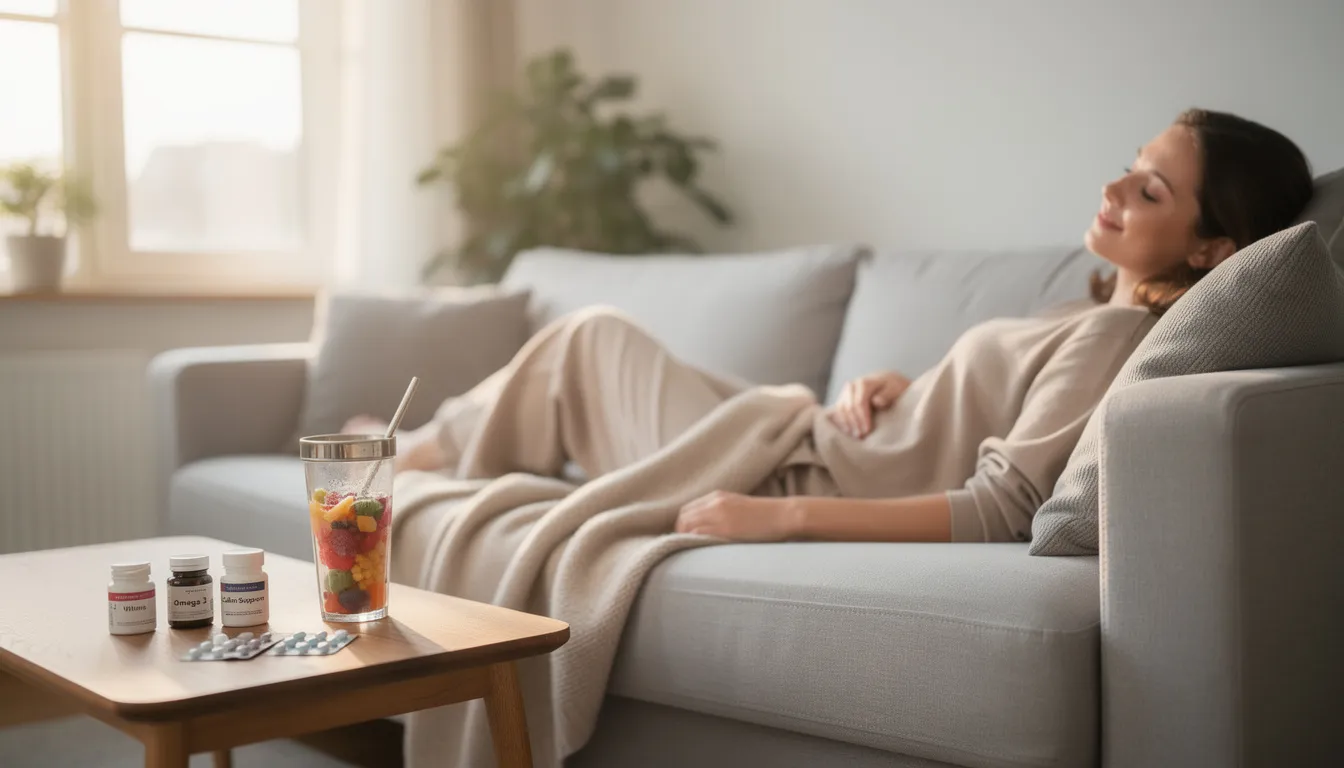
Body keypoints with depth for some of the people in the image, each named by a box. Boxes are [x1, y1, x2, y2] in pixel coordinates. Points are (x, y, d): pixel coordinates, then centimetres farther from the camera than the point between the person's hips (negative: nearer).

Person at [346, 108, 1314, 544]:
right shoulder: (1106, 311, 7)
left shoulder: (1113, 338, -21)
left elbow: (1001, 509, -30)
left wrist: (782, 517, -33)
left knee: (593, 337, 8)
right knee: (597, 337, 20)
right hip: (811, 445, 9)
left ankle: (424, 457, 32)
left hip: (811, 483, -9)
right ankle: (429, 452, 39)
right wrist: (892, 387, 0)